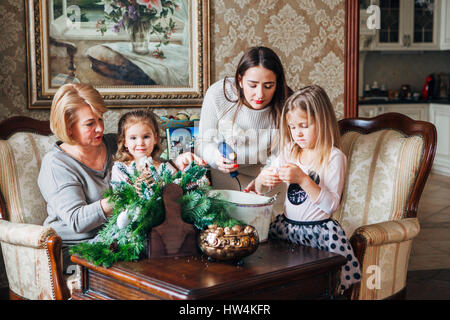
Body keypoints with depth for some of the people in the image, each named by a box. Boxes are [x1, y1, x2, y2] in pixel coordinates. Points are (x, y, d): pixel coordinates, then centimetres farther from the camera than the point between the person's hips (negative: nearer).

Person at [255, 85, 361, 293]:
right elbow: (260, 189, 14)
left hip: (318, 230, -6)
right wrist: (263, 179, -10)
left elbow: (331, 205, -16)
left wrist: (303, 179, -25)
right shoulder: (289, 152, 9)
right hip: (286, 226, 6)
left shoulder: (334, 157, -7)